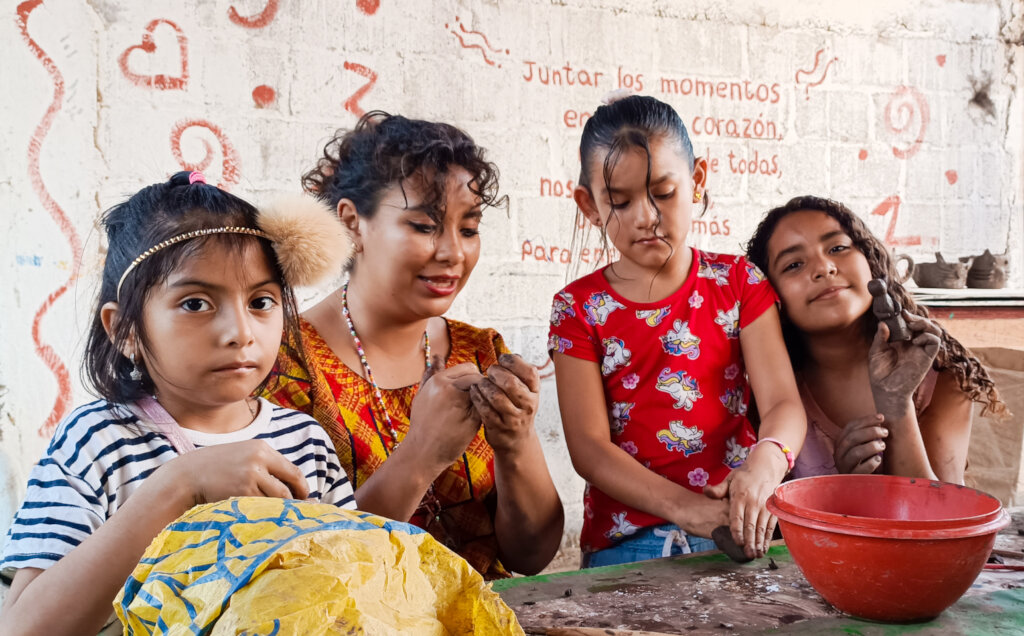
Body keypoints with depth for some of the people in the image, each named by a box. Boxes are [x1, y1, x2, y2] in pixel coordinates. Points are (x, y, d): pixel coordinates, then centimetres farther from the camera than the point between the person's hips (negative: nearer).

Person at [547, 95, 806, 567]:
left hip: (741, 527, 2)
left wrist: (764, 466, -28)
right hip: (627, 538, -2)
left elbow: (783, 403, -4)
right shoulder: (578, 308, 2)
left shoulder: (739, 281, 7)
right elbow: (589, 448, -5)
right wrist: (686, 507, -20)